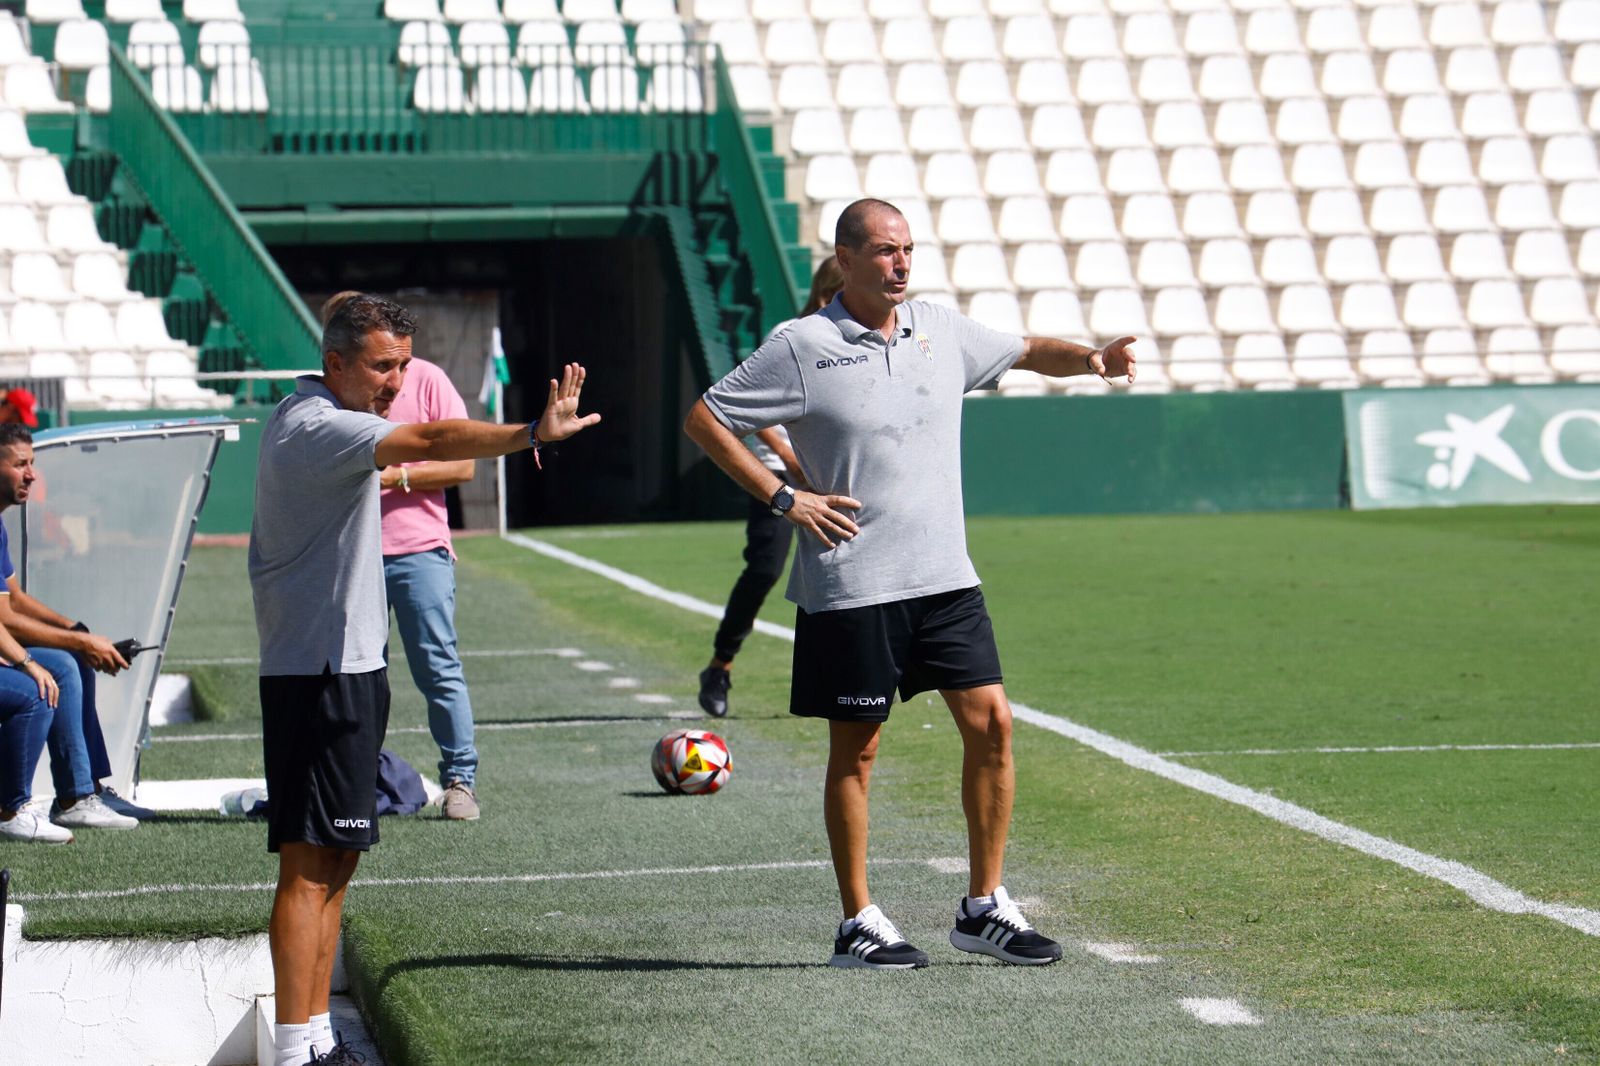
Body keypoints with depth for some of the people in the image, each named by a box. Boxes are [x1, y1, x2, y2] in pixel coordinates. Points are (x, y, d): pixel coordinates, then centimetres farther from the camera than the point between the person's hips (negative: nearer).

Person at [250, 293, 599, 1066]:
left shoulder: (316, 425, 16)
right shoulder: (316, 427, -17)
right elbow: (432, 442, -31)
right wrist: (532, 434, -39)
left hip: (346, 666, 11)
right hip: (318, 674, -11)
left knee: (334, 862, 12)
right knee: (309, 865, -11)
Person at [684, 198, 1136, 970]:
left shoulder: (942, 330, 9)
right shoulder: (802, 347, -6)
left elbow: (1027, 352, 24)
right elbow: (704, 419, -3)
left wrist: (1089, 358, 4)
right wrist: (780, 498, -8)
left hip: (944, 578, 5)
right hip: (850, 586, -5)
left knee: (991, 723, -1)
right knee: (855, 749, 1)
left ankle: (983, 908, 9)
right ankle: (858, 923, 11)